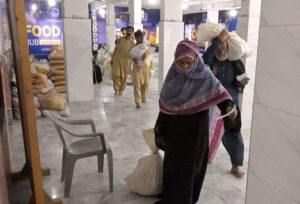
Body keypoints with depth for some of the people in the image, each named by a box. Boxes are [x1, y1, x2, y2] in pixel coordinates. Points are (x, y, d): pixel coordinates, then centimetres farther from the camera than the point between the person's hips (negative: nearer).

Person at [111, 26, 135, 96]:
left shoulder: (132, 43, 3)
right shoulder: (120, 39, 8)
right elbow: (115, 49, 12)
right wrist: (112, 59, 10)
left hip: (125, 61, -1)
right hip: (116, 59, 1)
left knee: (123, 76, 3)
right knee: (116, 75, -7)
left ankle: (121, 90, 17)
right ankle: (116, 90, 4)